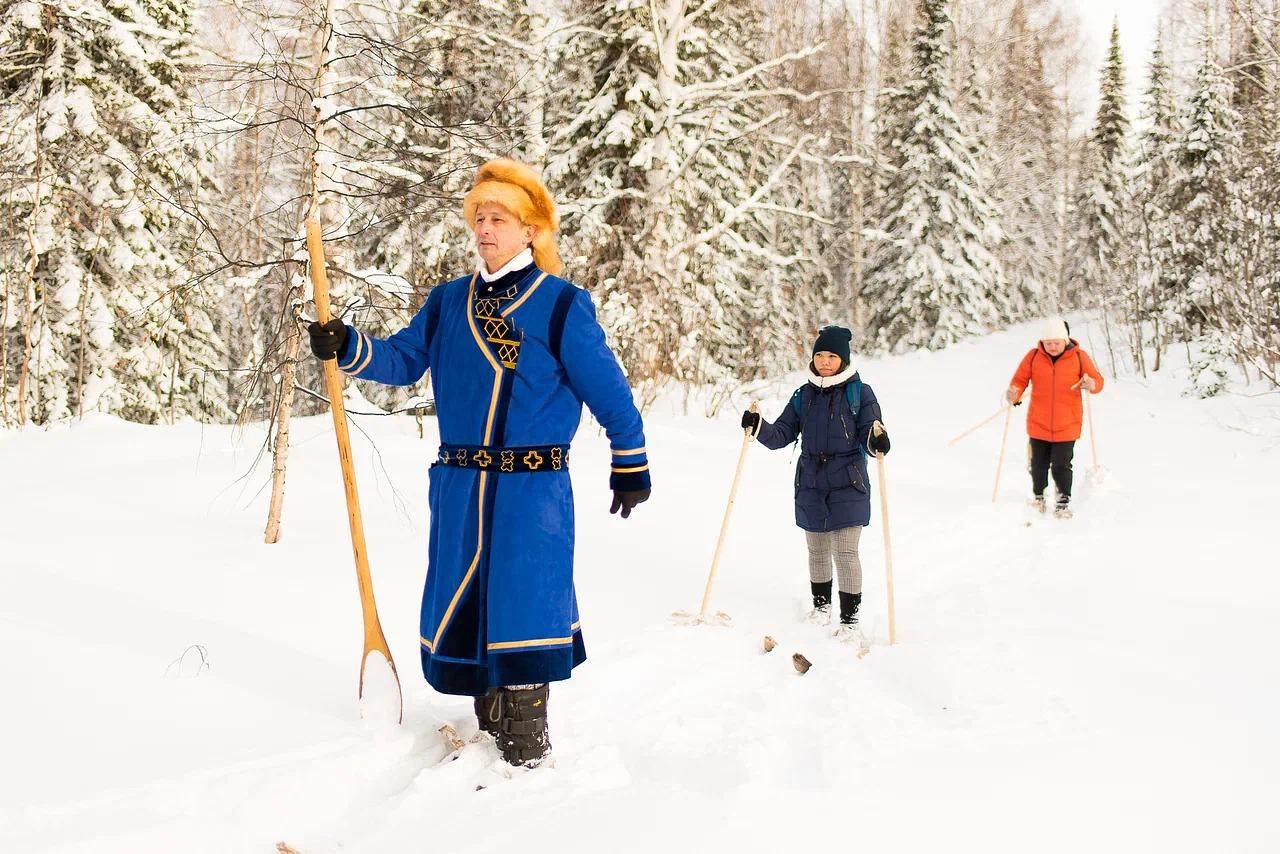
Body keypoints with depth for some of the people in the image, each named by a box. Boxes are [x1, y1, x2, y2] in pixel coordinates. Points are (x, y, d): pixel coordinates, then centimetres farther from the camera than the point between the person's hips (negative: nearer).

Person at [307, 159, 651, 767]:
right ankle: (490, 732, 28)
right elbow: (403, 359, 9)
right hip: (459, 488, 5)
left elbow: (608, 390, 0)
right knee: (465, 609, 12)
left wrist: (631, 464, 4)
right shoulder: (448, 300, 10)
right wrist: (347, 348, -9)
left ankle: (527, 755, 4)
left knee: (522, 608, -6)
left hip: (533, 492, -5)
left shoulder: (561, 304, -5)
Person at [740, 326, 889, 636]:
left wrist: (877, 441, -31)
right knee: (817, 552, 15)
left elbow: (868, 436, -8)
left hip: (848, 486, -4)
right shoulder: (804, 395, 8)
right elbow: (782, 435, 5)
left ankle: (850, 617, 5)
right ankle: (821, 605, 33)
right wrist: (758, 427, -14)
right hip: (811, 486, 4)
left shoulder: (860, 393, -4)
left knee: (845, 553, -6)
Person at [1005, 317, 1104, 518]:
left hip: (1067, 425, -2)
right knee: (1038, 464, 13)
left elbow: (1098, 380, -1)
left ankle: (1063, 502, 16)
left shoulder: (1079, 357, -4)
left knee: (1061, 466, -2)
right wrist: (1014, 393, -20)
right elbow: (1020, 379, 0)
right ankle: (1038, 498, 33)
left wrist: (1091, 384, -24)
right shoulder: (1033, 356, -2)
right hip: (1038, 424, 2)